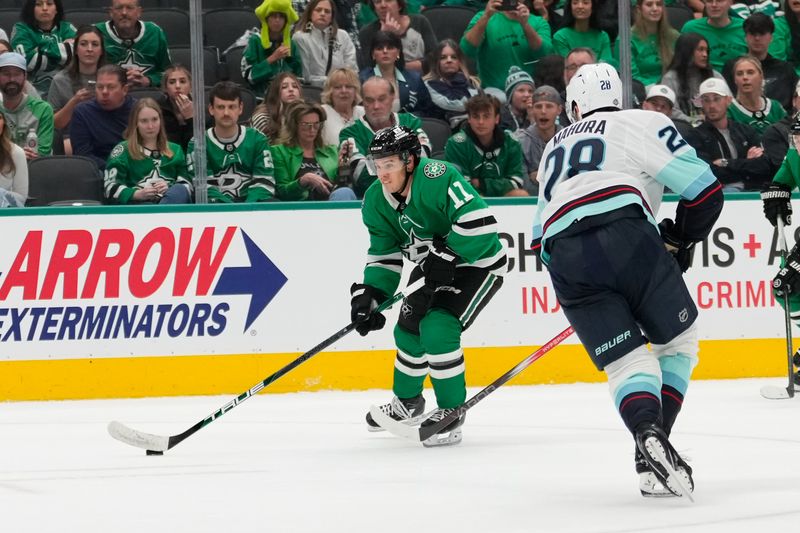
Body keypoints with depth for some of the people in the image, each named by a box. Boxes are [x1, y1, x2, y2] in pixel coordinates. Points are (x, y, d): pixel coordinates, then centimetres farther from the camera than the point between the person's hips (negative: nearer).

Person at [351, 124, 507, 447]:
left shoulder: (437, 177, -31)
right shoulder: (377, 201, -6)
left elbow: (480, 224, -36)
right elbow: (384, 256, 1)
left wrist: (445, 256, -32)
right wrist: (368, 295, -12)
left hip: (476, 263, -8)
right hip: (431, 268, 8)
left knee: (437, 329, -22)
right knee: (409, 329, 13)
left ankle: (451, 412, -7)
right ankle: (407, 402, 40)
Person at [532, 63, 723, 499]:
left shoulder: (555, 148, 34)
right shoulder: (642, 123, 18)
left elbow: (542, 238, 33)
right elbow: (705, 191, 9)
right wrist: (679, 241, 25)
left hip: (565, 257, 4)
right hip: (627, 237, -4)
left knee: (626, 361, 5)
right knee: (678, 342, 15)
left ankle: (648, 435, -25)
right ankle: (654, 449, 0)